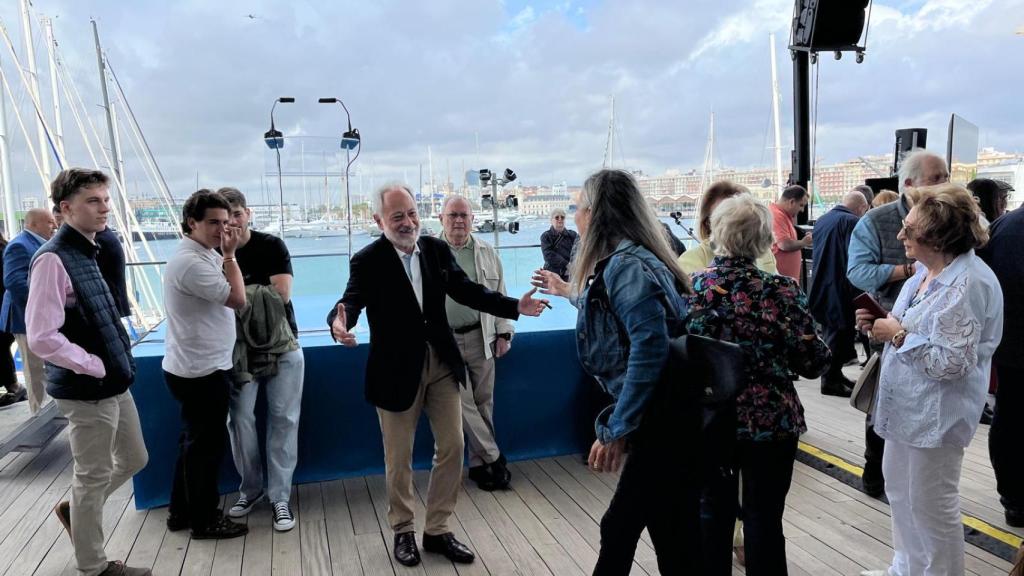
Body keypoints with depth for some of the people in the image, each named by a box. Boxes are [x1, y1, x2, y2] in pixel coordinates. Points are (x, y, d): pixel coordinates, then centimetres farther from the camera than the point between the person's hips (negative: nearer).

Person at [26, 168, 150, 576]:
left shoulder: (87, 252, 8)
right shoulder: (53, 259, -19)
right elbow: (41, 338, -25)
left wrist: (117, 361, 9)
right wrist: (97, 366, -17)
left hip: (113, 384, 8)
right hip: (86, 391, -8)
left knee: (134, 459, 22)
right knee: (94, 476, 9)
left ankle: (75, 508, 44)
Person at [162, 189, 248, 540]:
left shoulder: (203, 255, 10)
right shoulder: (191, 262, -22)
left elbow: (225, 298, 13)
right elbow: (237, 299, -23)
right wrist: (229, 255, -17)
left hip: (198, 367, 11)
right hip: (201, 371, -11)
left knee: (195, 441, 20)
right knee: (207, 444, 3)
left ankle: (181, 512, 33)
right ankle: (205, 520, 19)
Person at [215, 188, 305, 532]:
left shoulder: (272, 246, -4)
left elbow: (281, 294, -13)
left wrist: (239, 295, -9)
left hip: (281, 345, -1)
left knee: (283, 420, 1)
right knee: (239, 419, 2)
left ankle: (280, 497, 10)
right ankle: (251, 489, 22)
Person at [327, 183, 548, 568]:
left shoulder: (437, 249, 0)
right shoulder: (367, 261, -11)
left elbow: (466, 290, 3)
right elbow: (352, 300, -22)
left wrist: (515, 307, -6)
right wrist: (339, 324, -46)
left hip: (441, 363, 4)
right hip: (397, 370, -4)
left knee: (452, 448, 9)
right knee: (399, 458, 10)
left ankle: (437, 530, 27)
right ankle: (403, 531, 32)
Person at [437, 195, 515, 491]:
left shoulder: (487, 253, 8)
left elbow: (500, 295, 10)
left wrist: (504, 333, 5)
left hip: (481, 339, 2)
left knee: (483, 403, 8)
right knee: (462, 403, -3)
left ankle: (479, 464, 21)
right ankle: (494, 458, 10)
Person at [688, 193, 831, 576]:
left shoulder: (690, 286, -9)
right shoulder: (781, 291, -14)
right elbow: (813, 364, -9)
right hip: (770, 422, -2)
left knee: (713, 513, 17)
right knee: (763, 519, 13)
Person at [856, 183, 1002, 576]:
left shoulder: (968, 284, -23)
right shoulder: (926, 271, 6)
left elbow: (952, 363, -26)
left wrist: (897, 335, -21)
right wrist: (880, 324, 0)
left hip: (935, 414, -10)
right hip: (907, 405, 10)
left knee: (930, 506, 7)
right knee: (900, 491, 23)